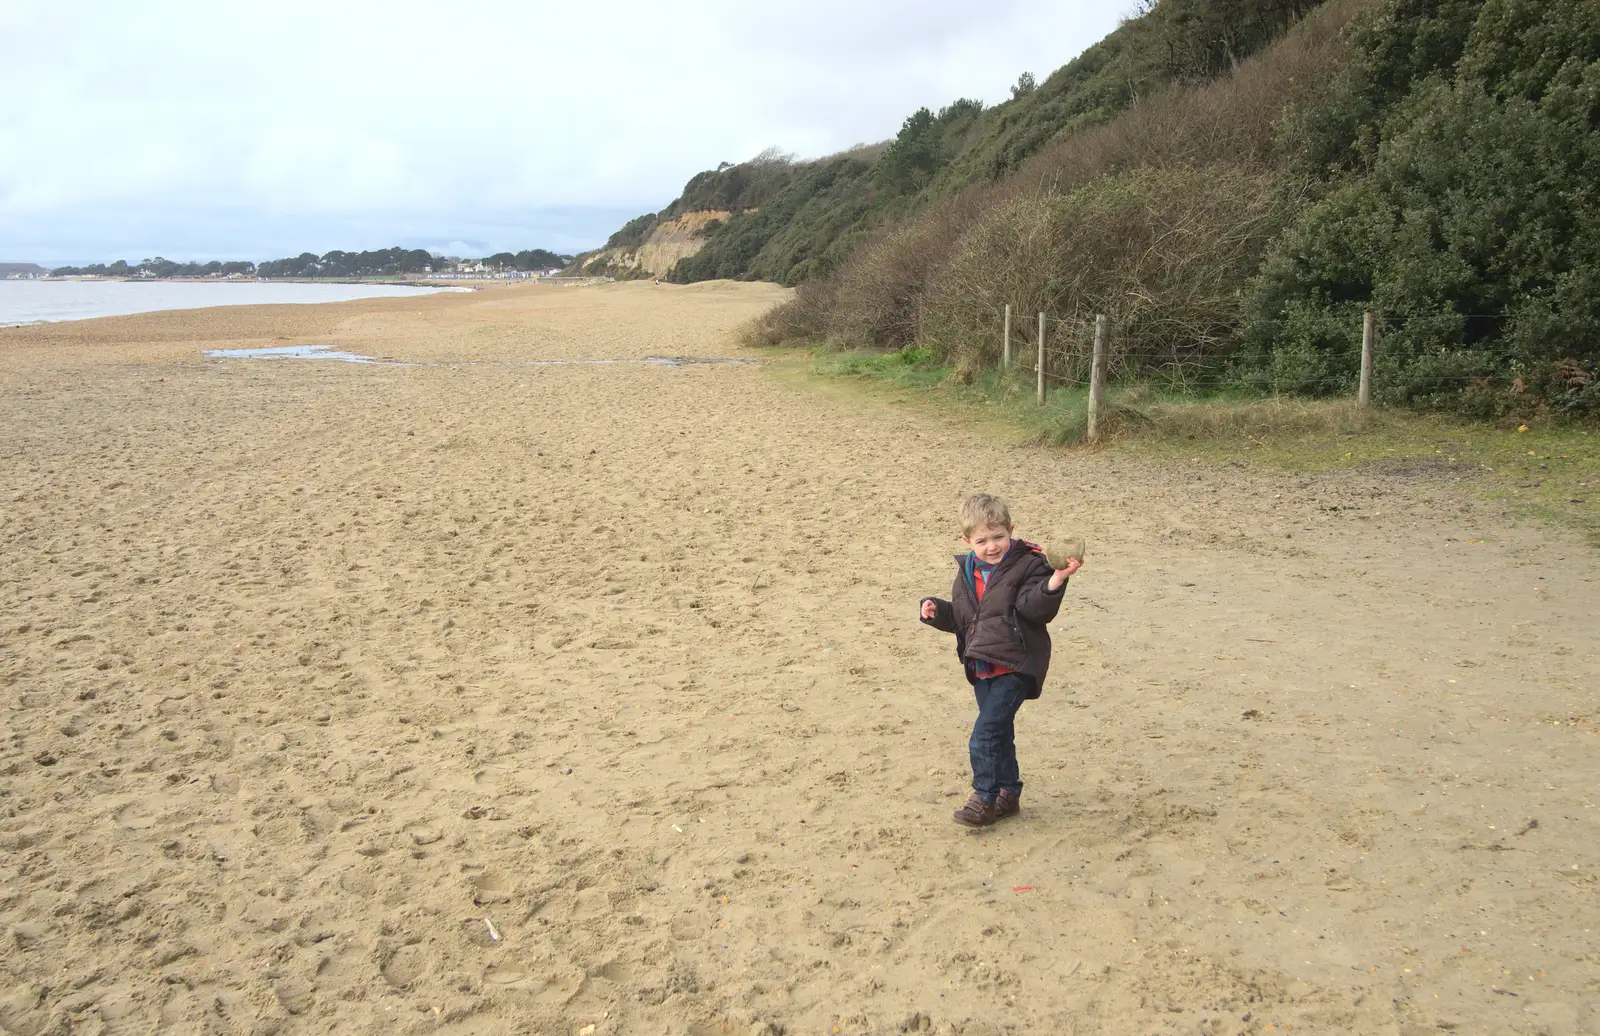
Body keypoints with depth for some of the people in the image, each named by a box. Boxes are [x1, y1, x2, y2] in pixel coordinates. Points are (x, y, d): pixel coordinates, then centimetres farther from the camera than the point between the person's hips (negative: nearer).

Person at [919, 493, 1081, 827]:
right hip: (982, 669, 7)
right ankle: (1008, 793, 32)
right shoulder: (967, 573, 10)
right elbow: (960, 617, 20)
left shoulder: (1027, 565, -10)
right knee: (999, 735, 18)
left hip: (1014, 667, -7)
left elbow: (1036, 608, -23)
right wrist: (936, 611, 1)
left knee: (985, 735, -11)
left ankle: (985, 799, 1)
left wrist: (1055, 581, -40)